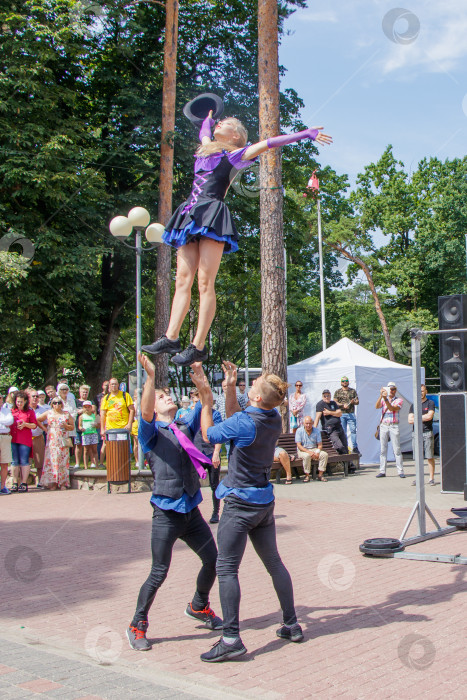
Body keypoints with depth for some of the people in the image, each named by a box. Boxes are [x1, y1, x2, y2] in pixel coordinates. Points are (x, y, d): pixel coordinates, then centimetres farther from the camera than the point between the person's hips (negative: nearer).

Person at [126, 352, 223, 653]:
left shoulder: (186, 427, 12)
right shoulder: (152, 433, -4)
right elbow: (145, 413, -24)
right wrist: (150, 377, -37)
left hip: (192, 510, 6)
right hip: (167, 514, -6)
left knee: (213, 561, 12)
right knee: (159, 573, -4)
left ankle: (199, 607, 37)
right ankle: (138, 626, 14)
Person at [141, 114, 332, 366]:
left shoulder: (236, 154, 9)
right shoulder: (207, 148, 26)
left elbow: (269, 143, 4)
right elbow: (204, 130, 48)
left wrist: (306, 134, -1)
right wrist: (208, 118, 65)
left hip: (213, 215, -6)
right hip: (191, 214, 6)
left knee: (205, 282, -12)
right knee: (183, 280, -2)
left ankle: (198, 346, -15)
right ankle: (171, 338, -5)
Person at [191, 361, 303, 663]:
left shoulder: (244, 423, -21)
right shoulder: (274, 419, 1)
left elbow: (209, 434, -6)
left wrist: (206, 396, 0)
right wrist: (230, 388, 12)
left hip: (241, 503, -8)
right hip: (264, 502, 8)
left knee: (227, 569, -4)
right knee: (274, 563, 17)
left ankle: (231, 640, -4)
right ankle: (292, 625, 25)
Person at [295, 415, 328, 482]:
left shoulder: (316, 431, 5)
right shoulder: (299, 431, -5)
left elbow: (320, 444, 2)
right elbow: (299, 445, -11)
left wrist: (317, 452, -20)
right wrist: (308, 452, -25)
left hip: (314, 449, 3)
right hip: (303, 450, -3)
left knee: (324, 454, -24)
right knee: (307, 456, -37)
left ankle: (320, 475, -16)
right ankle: (307, 475, -23)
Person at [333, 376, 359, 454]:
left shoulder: (353, 391, 14)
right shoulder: (337, 391, 10)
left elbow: (357, 402, 13)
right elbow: (335, 402, 3)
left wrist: (354, 402, -9)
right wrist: (343, 405, -11)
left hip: (351, 413, 0)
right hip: (341, 414, 0)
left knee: (353, 430, -7)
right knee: (343, 431, 1)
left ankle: (355, 447, -2)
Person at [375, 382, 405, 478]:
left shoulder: (399, 400, 4)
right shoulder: (383, 399, 12)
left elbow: (392, 408, -14)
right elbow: (377, 406, -8)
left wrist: (386, 399, -26)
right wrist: (381, 395, -22)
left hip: (394, 426, -2)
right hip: (383, 426, 2)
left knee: (397, 449, -4)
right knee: (382, 449, 1)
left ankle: (400, 471, 0)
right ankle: (382, 471, 4)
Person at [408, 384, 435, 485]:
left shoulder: (430, 403, 3)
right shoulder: (413, 405, 14)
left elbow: (429, 416, -11)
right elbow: (410, 420, 5)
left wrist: (416, 418, -2)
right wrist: (422, 419, -5)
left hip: (427, 433, -3)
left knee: (430, 457, -3)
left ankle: (431, 478, 2)